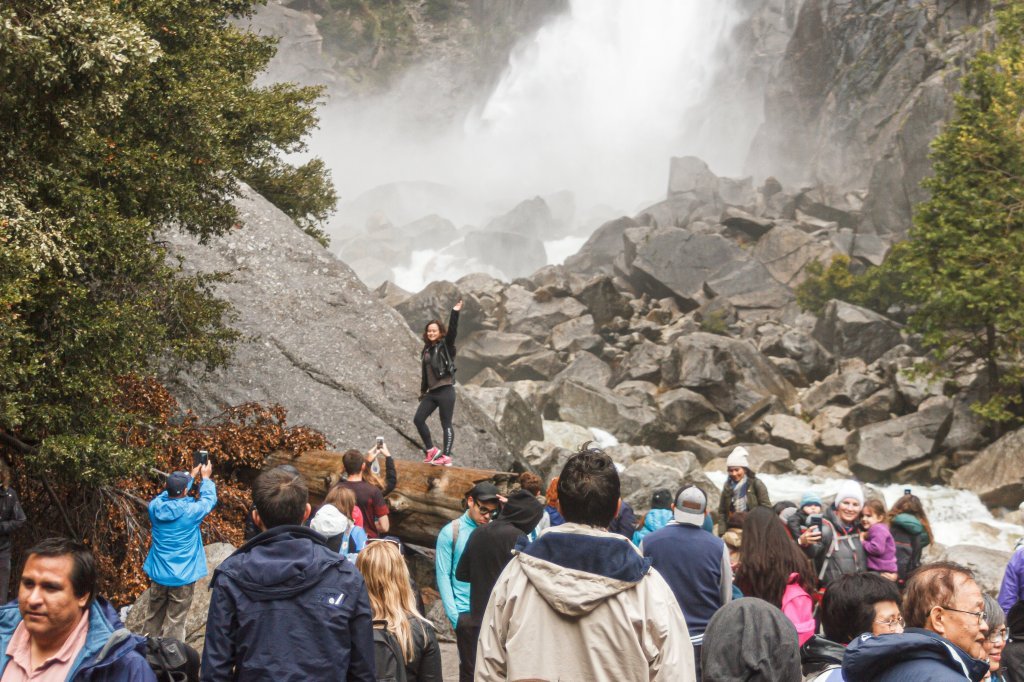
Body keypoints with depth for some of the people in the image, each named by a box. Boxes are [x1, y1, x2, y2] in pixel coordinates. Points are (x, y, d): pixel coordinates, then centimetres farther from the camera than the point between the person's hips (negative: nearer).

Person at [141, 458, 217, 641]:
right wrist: (205, 477, 18)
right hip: (182, 577, -4)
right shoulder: (190, 511, -18)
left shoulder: (155, 506, -7)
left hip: (158, 574, 4)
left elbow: (171, 494, 15)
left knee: (153, 619, 18)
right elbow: (209, 500, 2)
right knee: (175, 623, 3)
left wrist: (192, 475, 23)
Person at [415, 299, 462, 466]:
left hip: (445, 391, -7)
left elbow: (453, 330, -19)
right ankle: (431, 451, 13)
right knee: (418, 419, 3)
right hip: (432, 392, 7)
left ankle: (446, 457, -5)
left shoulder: (446, 345, -2)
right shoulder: (427, 349, 15)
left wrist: (455, 312, -30)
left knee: (446, 424, -6)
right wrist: (423, 391, 21)